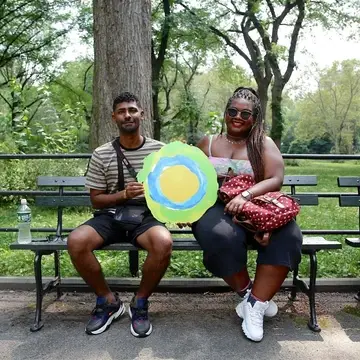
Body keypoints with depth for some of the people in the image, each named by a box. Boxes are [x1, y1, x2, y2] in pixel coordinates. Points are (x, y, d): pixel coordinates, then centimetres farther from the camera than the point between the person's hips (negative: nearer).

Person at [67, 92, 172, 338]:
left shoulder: (159, 150, 1)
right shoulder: (101, 155, 2)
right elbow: (96, 199, 4)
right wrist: (124, 195, -14)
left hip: (146, 215, -1)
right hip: (111, 215, 1)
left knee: (164, 242, -35)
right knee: (76, 241, -28)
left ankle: (140, 303, -6)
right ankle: (108, 301, -2)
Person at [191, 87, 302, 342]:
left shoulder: (264, 144, 10)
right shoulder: (208, 143, 15)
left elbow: (276, 180, -4)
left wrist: (246, 195, -22)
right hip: (215, 207, 0)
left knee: (287, 235, -31)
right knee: (222, 236, -36)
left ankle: (255, 304, -20)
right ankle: (248, 293, -8)